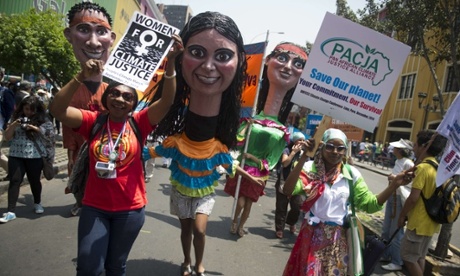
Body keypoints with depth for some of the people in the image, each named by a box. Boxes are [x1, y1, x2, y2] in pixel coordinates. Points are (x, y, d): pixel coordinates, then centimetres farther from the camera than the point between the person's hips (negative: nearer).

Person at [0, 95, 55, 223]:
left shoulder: (43, 119, -1)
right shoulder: (16, 117, 6)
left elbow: (50, 136, -3)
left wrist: (35, 128, -15)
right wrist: (13, 125, -13)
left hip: (35, 156, -2)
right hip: (16, 155, 2)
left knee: (34, 180, 10)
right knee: (14, 181, -3)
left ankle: (37, 203, 34)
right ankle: (10, 212, -1)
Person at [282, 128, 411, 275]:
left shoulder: (351, 173, -1)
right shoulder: (310, 168, -11)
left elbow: (369, 204, -4)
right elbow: (288, 190, -27)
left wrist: (394, 184, -15)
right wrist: (303, 158, -34)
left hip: (338, 238, 3)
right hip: (312, 235, -3)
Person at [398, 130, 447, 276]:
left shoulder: (422, 167, -20)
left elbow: (413, 197, -21)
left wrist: (402, 215, -11)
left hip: (419, 223, -9)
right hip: (430, 221, 9)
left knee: (408, 257, 2)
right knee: (420, 257, 18)